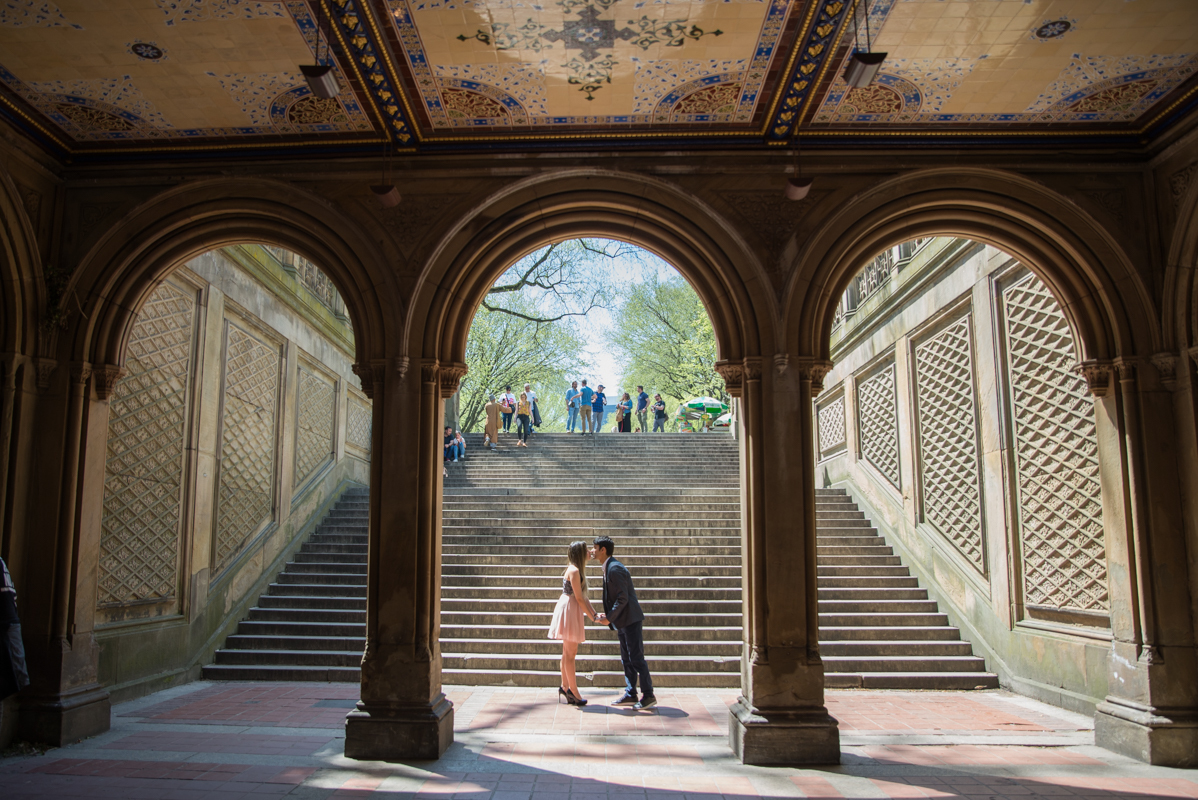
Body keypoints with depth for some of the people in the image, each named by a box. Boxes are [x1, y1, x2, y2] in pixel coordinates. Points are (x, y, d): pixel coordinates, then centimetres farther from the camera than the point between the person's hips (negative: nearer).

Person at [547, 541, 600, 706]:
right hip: (569, 610, -10)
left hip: (572, 612, 10)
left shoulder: (577, 570, 15)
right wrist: (592, 617, -11)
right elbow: (579, 598, -17)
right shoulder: (574, 571, -16)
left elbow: (584, 596, 15)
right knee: (570, 653, -3)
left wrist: (595, 613, 8)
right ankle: (573, 690, 2)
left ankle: (565, 687, 19)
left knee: (568, 652, 13)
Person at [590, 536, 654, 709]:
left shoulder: (614, 569, -18)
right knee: (626, 659, 12)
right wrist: (608, 615, 10)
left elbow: (623, 598, -22)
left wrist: (609, 618, -17)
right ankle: (630, 695, 18)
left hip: (631, 620, -10)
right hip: (622, 621, 10)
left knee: (636, 658, -5)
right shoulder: (608, 568, 13)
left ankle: (648, 696, 3)